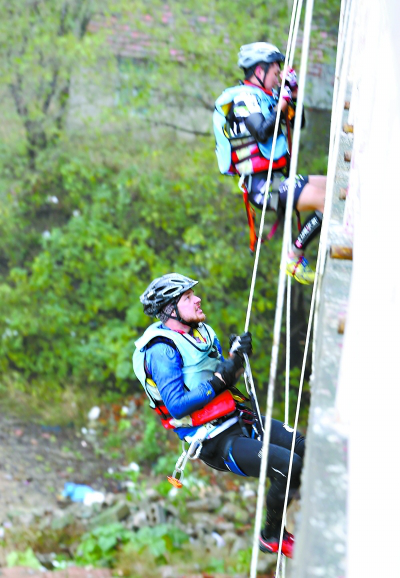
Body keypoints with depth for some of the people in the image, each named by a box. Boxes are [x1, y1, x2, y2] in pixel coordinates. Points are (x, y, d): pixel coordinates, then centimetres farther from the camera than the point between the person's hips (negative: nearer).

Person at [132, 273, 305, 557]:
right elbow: (177, 406, -21)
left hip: (239, 420, 9)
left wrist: (238, 356, 0)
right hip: (217, 443, -9)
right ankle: (272, 536, 1)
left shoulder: (201, 331, 13)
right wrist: (218, 381, -22)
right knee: (290, 466, -22)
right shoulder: (161, 350, -14)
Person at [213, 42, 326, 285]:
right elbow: (262, 132, -25)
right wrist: (283, 102, -14)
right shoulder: (244, 97, -9)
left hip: (278, 179, 9)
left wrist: (294, 93, 13)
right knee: (327, 202, -22)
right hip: (262, 185, -9)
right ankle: (294, 258, -14)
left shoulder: (264, 97, 19)